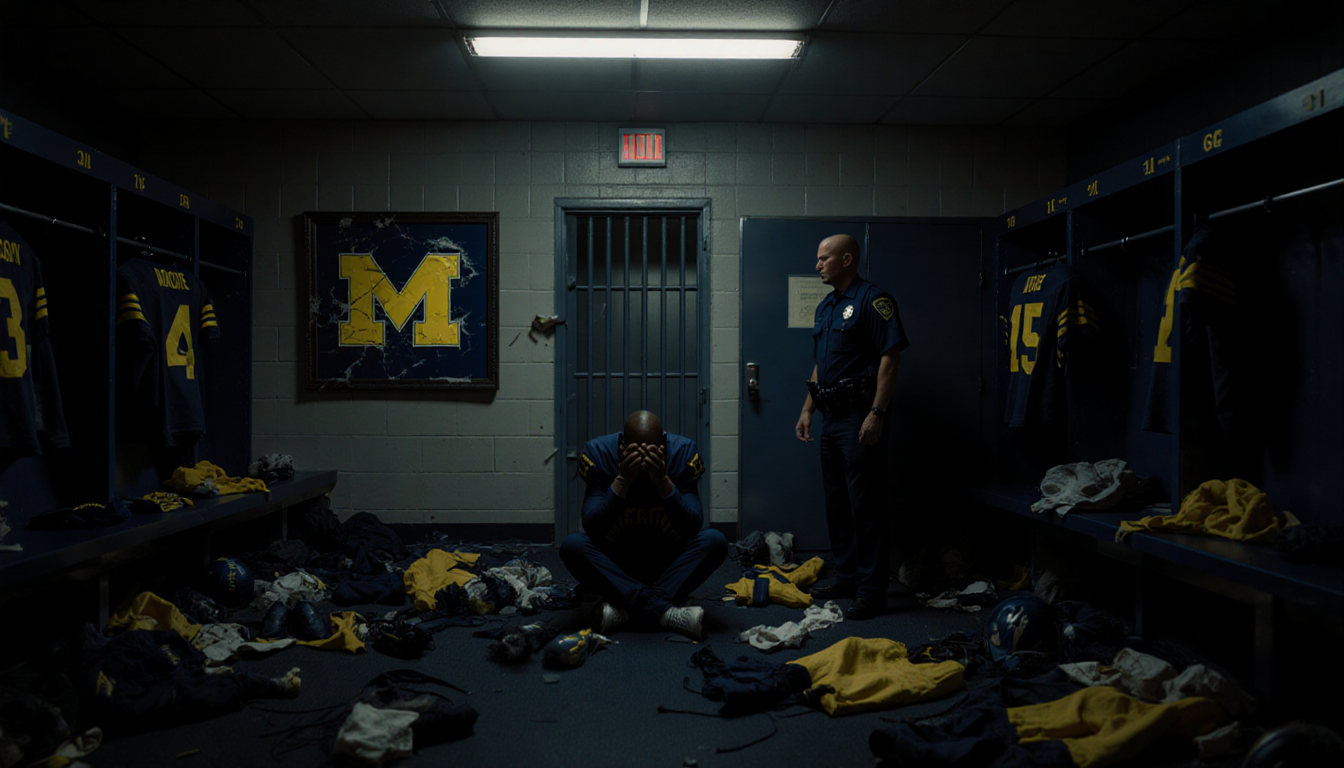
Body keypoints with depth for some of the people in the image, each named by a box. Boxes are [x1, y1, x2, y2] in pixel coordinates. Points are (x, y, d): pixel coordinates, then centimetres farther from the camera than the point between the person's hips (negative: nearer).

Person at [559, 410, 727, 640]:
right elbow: (592, 529, -20)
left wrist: (663, 481, -30)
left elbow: (693, 527, -18)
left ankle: (627, 608, -30)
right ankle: (664, 610, -34)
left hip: (668, 565, 1)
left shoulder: (683, 451, -12)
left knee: (715, 541, -26)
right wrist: (622, 481, -31)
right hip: (615, 564, 0)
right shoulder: (599, 452, -13)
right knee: (571, 545, -29)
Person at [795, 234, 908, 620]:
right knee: (836, 501, 14)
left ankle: (872, 590, 0)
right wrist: (807, 410, 17)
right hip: (831, 416, 9)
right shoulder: (825, 306, 18)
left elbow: (891, 356, -16)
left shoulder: (872, 300, -9)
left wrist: (876, 413, -22)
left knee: (865, 505, -6)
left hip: (859, 417, -9)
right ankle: (846, 576, 25)